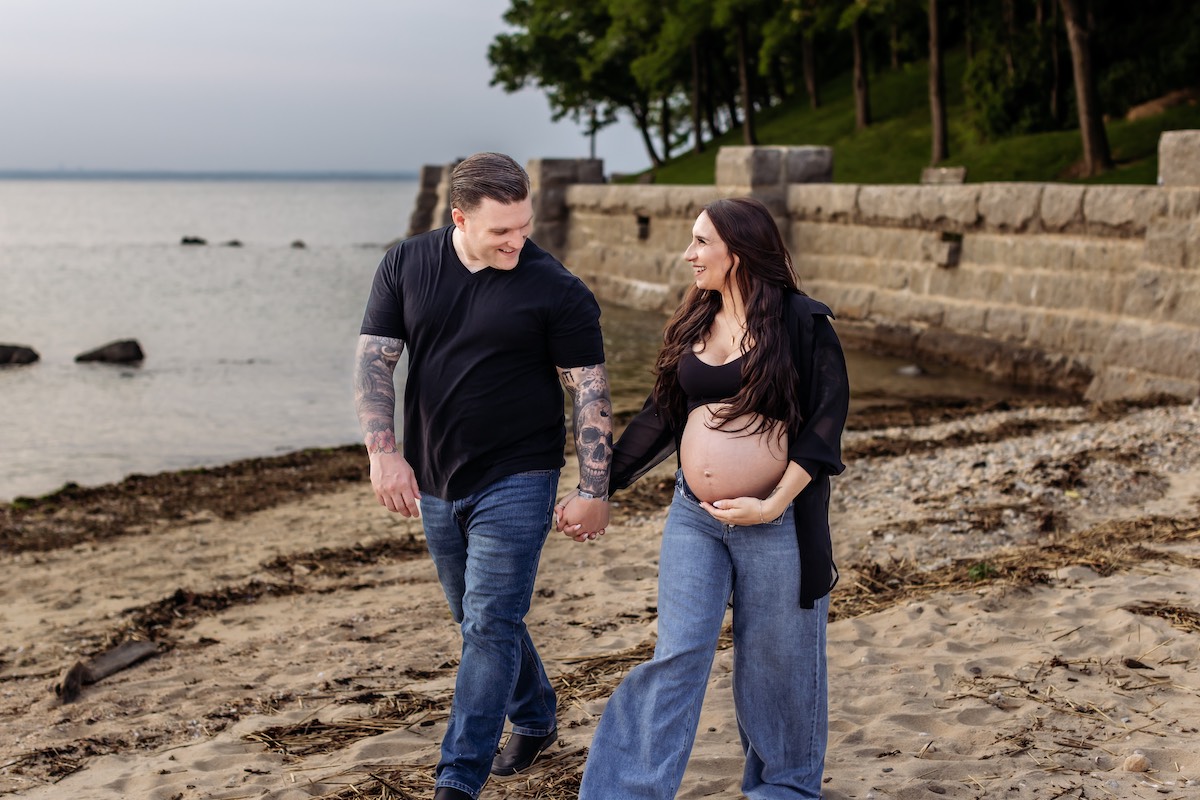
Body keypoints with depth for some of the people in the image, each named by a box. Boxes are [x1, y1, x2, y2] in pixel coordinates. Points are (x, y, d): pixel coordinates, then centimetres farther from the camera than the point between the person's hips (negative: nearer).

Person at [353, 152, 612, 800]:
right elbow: (374, 358, 0)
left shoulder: (555, 290, -12)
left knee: (490, 625, -8)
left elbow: (590, 391, -8)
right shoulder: (406, 266, -1)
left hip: (516, 481, -5)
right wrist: (383, 451, -13)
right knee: (478, 619, 18)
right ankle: (534, 721, 40)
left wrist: (595, 490, -9)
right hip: (435, 480, 5)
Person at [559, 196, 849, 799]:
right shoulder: (694, 324, 9)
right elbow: (660, 416, 14)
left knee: (775, 661, 10)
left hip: (776, 522, -4)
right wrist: (599, 491, 13)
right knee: (677, 656, 0)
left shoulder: (802, 322, -8)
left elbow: (826, 421, -11)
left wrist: (773, 504, -19)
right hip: (693, 517, 4)